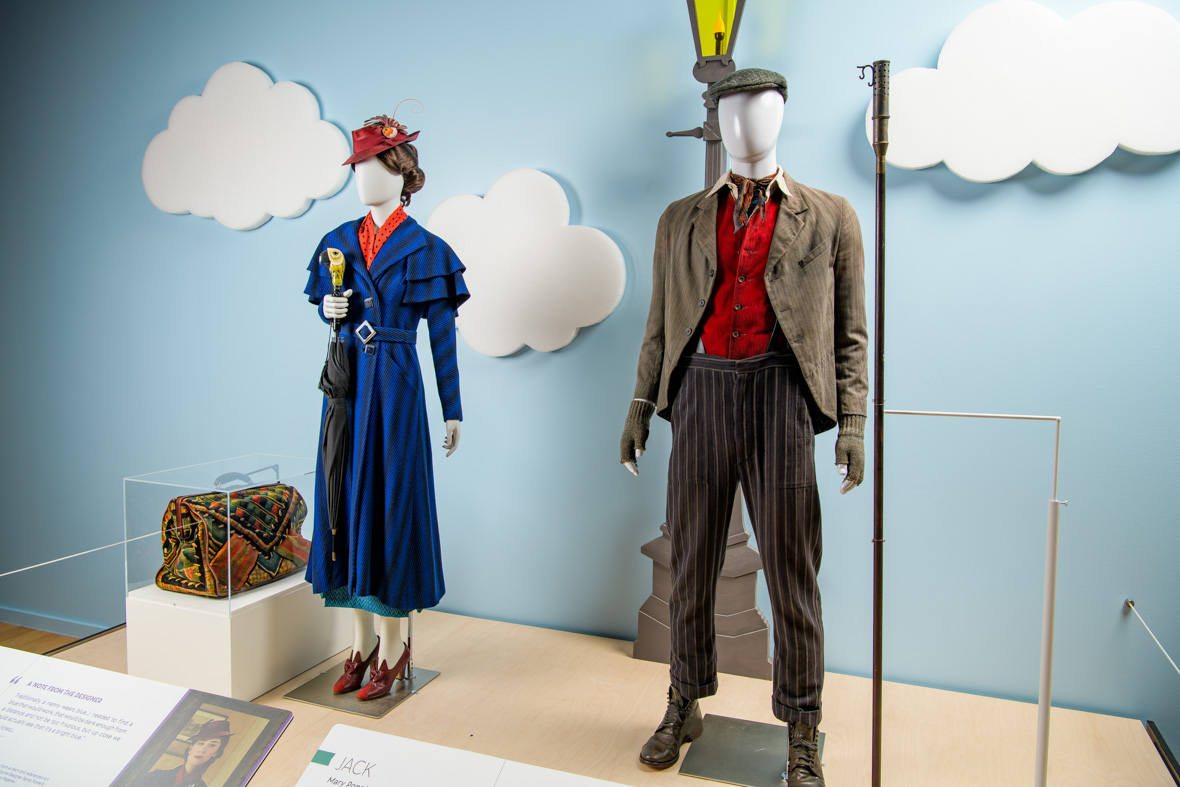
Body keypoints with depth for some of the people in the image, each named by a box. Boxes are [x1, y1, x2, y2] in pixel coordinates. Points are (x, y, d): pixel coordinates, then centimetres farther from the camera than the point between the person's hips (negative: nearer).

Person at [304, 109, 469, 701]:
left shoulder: (424, 249, -3)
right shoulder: (340, 242, 12)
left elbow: (443, 335, -3)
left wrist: (453, 411, -5)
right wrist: (331, 311, -4)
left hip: (395, 386, -5)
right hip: (346, 382, 5)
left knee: (390, 503, -1)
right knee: (349, 500, 7)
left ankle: (393, 646, 11)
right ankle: (362, 641, 20)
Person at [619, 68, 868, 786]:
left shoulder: (830, 218, 10)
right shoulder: (681, 219, 16)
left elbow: (851, 332, 6)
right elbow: (661, 323, 16)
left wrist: (853, 424, -3)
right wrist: (640, 405, 10)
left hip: (782, 391, -2)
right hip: (701, 388, 2)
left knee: (792, 571, 4)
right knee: (692, 562, 10)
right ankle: (685, 706, 30)